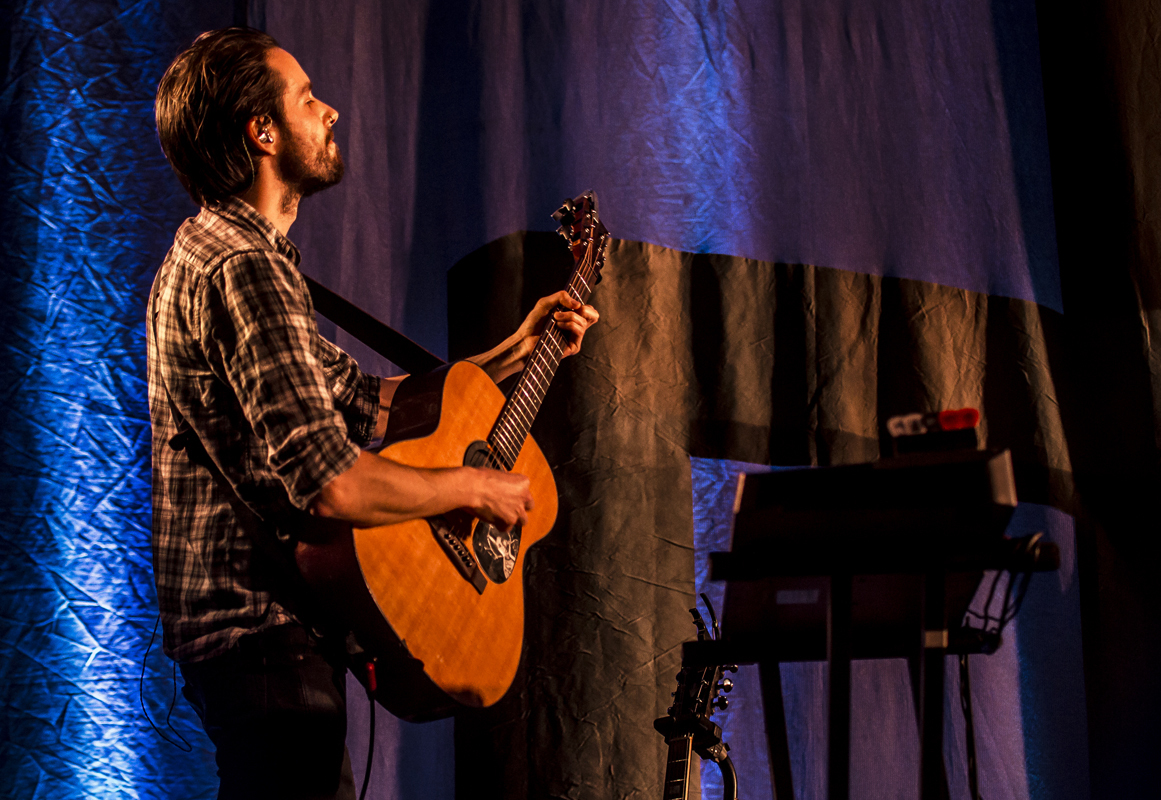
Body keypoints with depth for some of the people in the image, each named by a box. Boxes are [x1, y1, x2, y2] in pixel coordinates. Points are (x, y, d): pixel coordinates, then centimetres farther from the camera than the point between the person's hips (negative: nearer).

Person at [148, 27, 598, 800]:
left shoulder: (210, 251, 16)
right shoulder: (244, 271, -19)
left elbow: (369, 403, 17)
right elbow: (330, 482, -28)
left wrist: (514, 352, 16)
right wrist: (476, 486, -13)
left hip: (241, 626, 11)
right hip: (266, 629, -11)